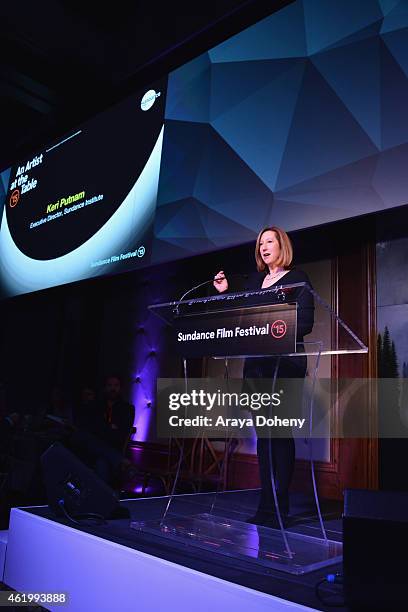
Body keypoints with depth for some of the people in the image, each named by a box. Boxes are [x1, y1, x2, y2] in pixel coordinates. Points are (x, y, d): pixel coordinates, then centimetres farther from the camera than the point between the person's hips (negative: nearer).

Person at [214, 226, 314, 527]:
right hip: (256, 363, 6)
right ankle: (268, 506, 15)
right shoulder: (254, 281, 19)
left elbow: (305, 324, -7)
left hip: (286, 363, -6)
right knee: (264, 434, 7)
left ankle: (277, 508, 2)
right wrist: (225, 294, 8)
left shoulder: (297, 279, 2)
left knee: (279, 433, -5)